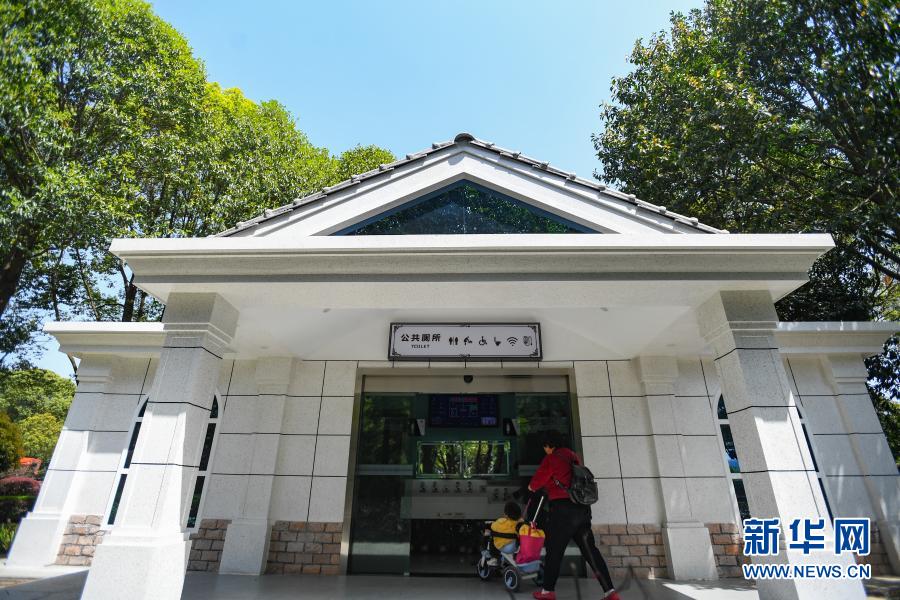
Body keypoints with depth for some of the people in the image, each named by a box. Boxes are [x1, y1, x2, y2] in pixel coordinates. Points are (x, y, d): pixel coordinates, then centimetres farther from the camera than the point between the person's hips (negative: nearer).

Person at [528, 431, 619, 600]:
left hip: (563, 508, -7)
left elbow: (538, 480, -4)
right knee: (590, 549, 11)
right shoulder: (573, 457, 16)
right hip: (583, 508, 7)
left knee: (554, 550, 6)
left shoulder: (551, 459, -6)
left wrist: (532, 487, 18)